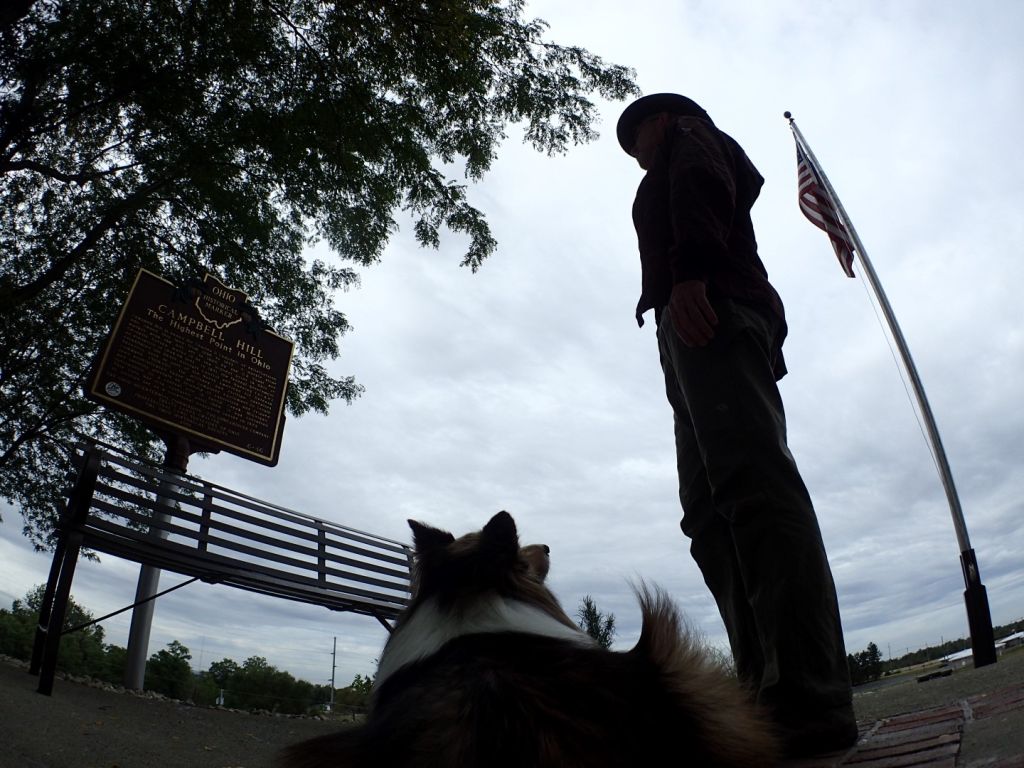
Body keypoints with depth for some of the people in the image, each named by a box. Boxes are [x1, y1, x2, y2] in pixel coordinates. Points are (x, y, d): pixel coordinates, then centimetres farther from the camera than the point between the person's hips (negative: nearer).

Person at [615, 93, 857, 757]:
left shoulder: (689, 136, 22)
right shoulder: (678, 179, 43)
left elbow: (703, 188, -3)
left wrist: (688, 273, -21)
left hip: (710, 307, -9)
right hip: (698, 332, 9)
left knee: (752, 482, -23)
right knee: (710, 512, -5)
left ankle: (810, 699, -31)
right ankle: (771, 701, -12)